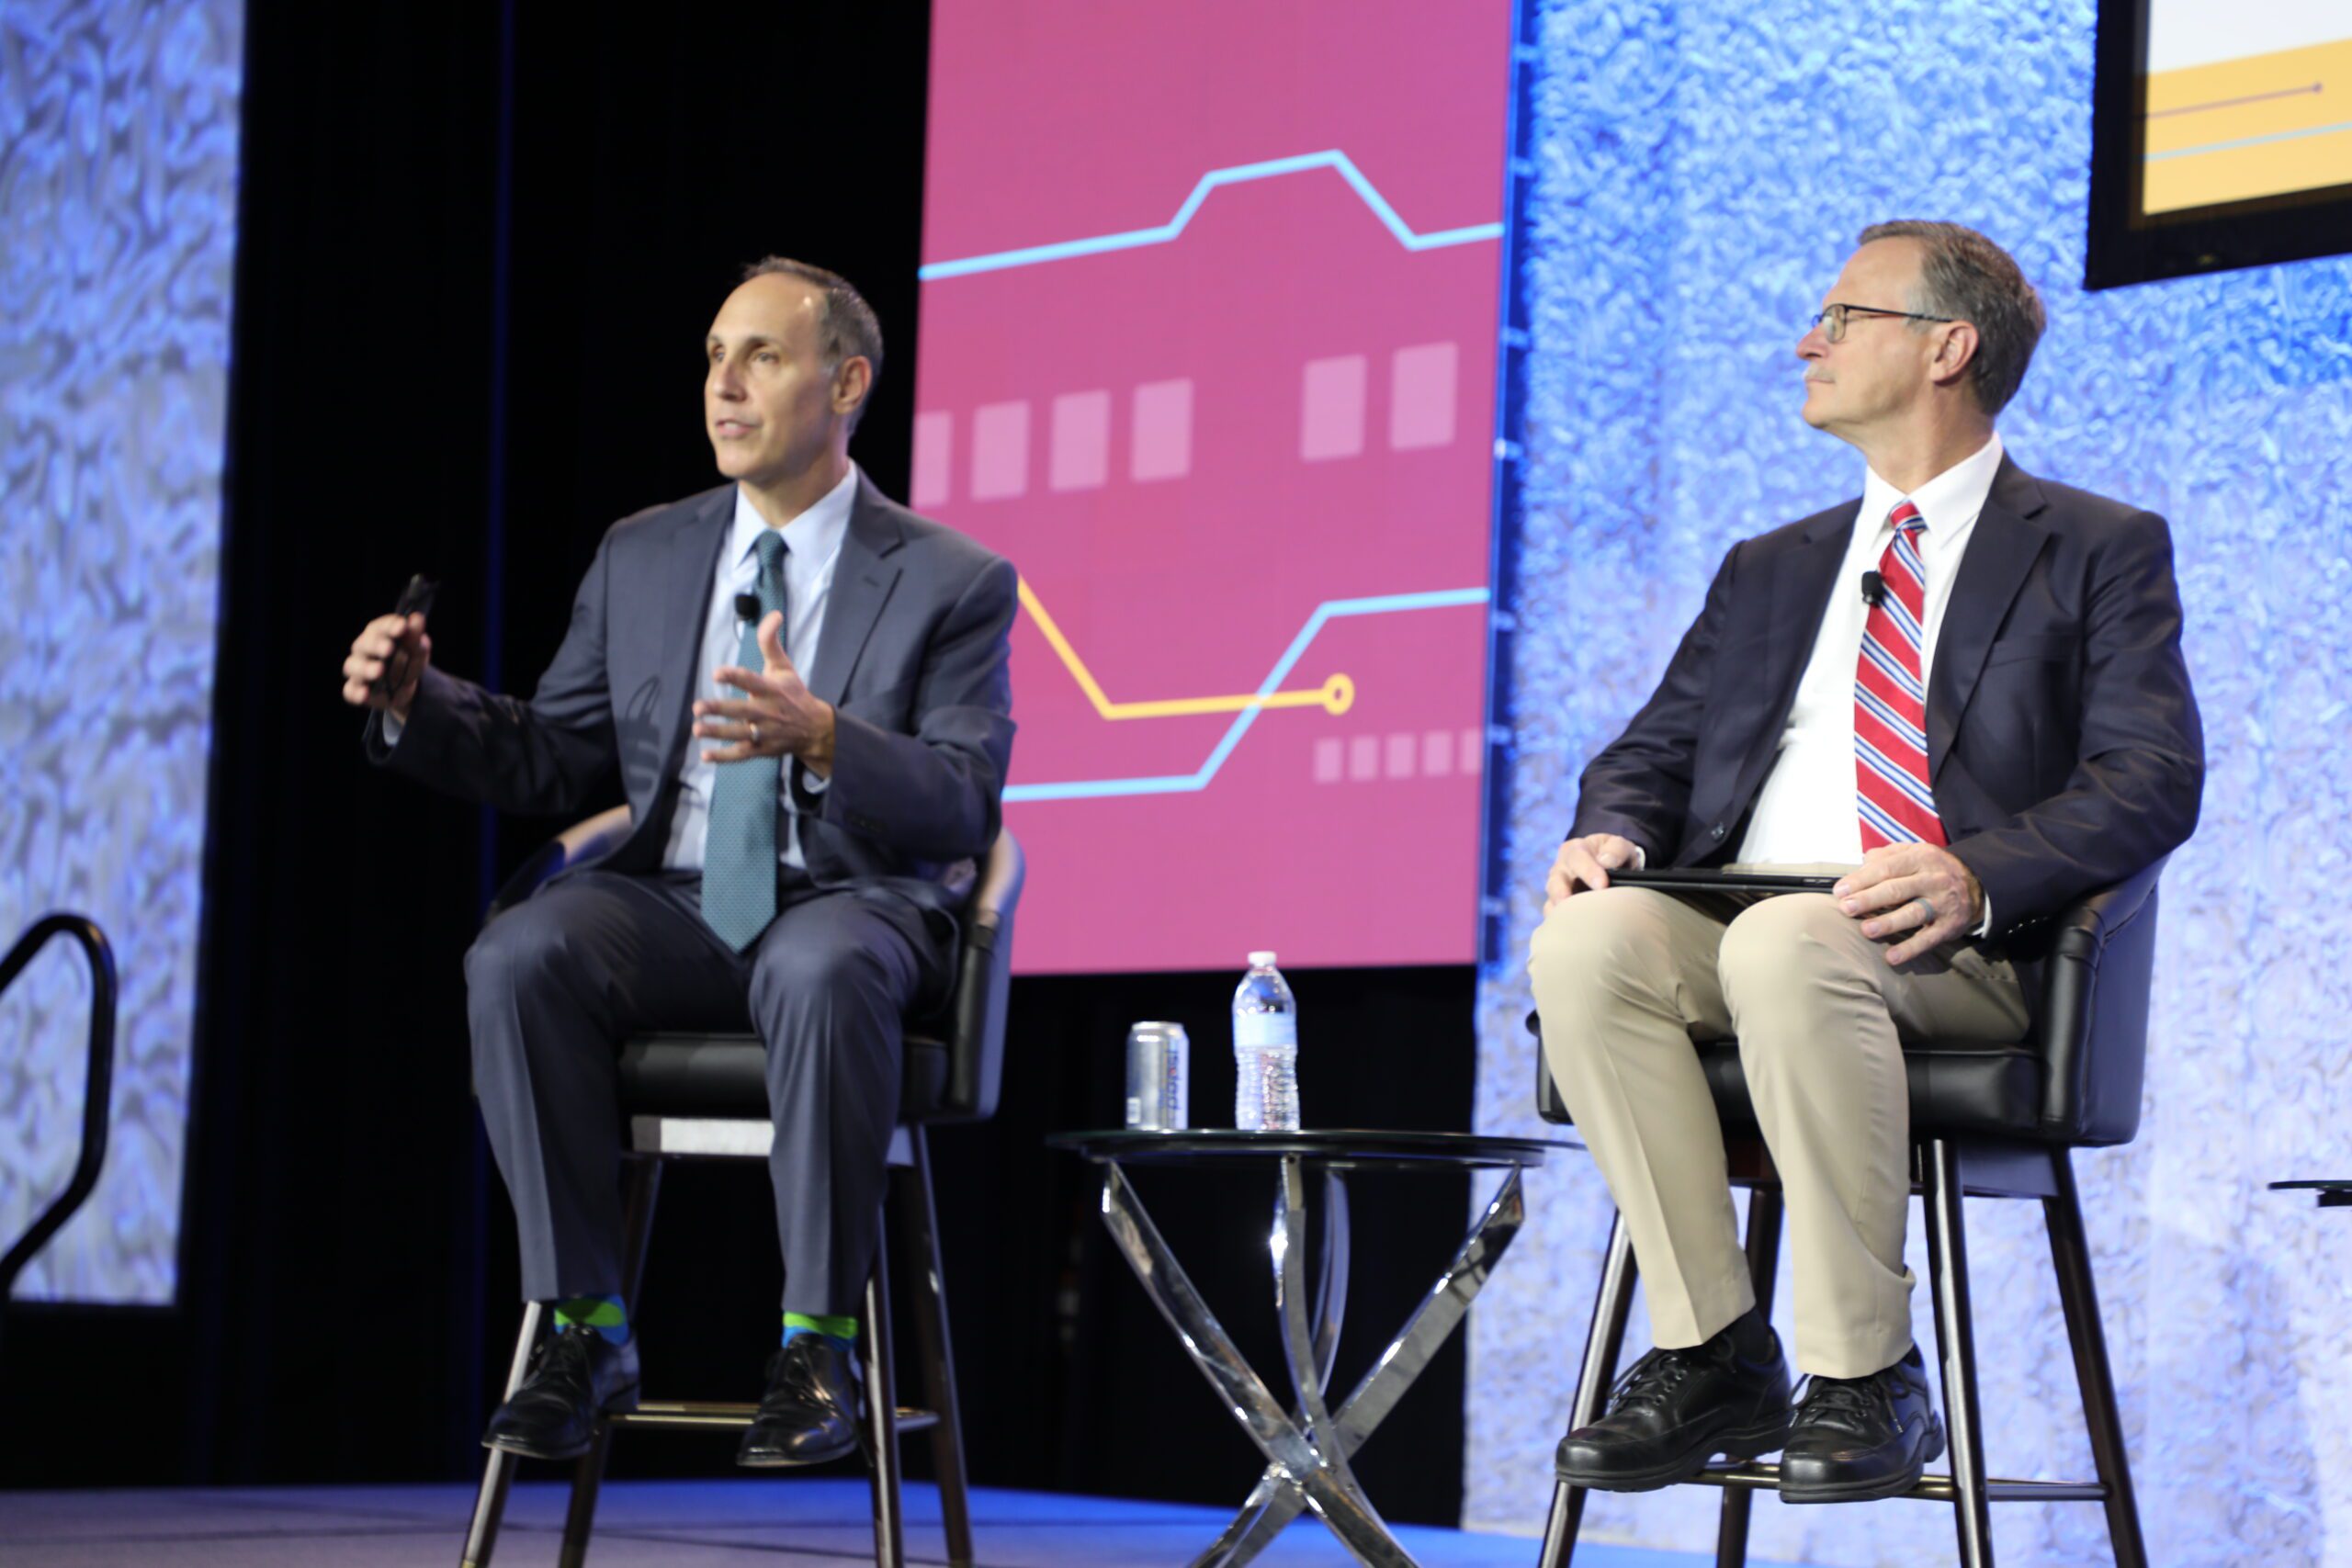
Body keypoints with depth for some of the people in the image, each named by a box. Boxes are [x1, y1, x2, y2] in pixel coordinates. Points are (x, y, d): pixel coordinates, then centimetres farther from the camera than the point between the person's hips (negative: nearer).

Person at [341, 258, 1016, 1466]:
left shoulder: (951, 582, 2)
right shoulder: (641, 559, 15)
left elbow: (965, 807, -9)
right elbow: (547, 761, 15)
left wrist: (823, 738, -28)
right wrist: (416, 703, -4)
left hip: (852, 900, -4)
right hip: (673, 902, 4)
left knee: (822, 976, -40)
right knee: (517, 955, -28)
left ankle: (817, 1345, -27)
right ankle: (585, 1330, -20)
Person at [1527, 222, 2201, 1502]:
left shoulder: (2100, 552, 10)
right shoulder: (1772, 571, 28)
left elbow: (2151, 780, -4)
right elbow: (1656, 748, 23)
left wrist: (1972, 875, -23)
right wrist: (1614, 828, -4)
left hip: (1966, 959, -5)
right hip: (1739, 932, 5)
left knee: (1789, 946, -38)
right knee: (1588, 938, -29)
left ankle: (1864, 1378, -28)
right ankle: (1713, 1357, -22)